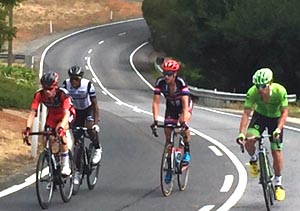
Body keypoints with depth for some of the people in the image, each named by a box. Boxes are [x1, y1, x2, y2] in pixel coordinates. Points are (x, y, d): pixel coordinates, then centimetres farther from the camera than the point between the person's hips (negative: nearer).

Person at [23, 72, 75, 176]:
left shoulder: (63, 94, -37)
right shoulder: (39, 94, -28)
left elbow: (66, 113, -45)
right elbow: (32, 112, -32)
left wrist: (61, 127, -63)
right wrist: (27, 128, -47)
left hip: (66, 115, -4)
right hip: (52, 115, 4)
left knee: (61, 134, -31)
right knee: (46, 141, -10)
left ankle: (65, 166, -24)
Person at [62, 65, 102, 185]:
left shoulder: (88, 85, -29)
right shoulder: (66, 84, -24)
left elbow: (95, 104, -28)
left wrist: (96, 123, -35)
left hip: (88, 109, -2)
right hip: (76, 110, 2)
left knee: (90, 128, -32)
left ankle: (98, 149, -3)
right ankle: (77, 171, 5)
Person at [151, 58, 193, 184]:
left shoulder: (181, 83, -34)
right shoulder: (160, 82, -26)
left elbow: (185, 104, -39)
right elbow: (156, 102, -28)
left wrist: (184, 121, -51)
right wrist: (155, 120, -39)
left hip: (184, 105, -3)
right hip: (171, 107, 3)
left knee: (183, 122, -34)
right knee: (168, 135, -2)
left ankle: (187, 152, -14)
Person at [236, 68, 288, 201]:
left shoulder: (280, 91, -31)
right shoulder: (252, 92, -29)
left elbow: (284, 112, -25)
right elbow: (246, 113, -28)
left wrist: (278, 129, -40)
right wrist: (241, 133, -39)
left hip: (275, 118, -1)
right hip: (260, 116, 1)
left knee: (276, 152, -4)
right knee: (249, 139, -27)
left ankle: (278, 184, 16)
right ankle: (254, 160, 7)